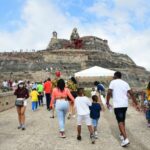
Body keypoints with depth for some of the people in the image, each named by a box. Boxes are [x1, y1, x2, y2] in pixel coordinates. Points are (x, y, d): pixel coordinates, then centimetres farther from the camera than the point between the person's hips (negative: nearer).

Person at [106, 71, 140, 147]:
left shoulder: (113, 82, -2)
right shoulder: (125, 83, 11)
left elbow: (109, 93, -13)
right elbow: (131, 94, 6)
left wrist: (107, 103, -2)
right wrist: (136, 104, 9)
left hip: (117, 105, -5)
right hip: (125, 104, 6)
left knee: (120, 121, -4)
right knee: (122, 120, 21)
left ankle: (125, 139, -13)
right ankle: (122, 135, 33)